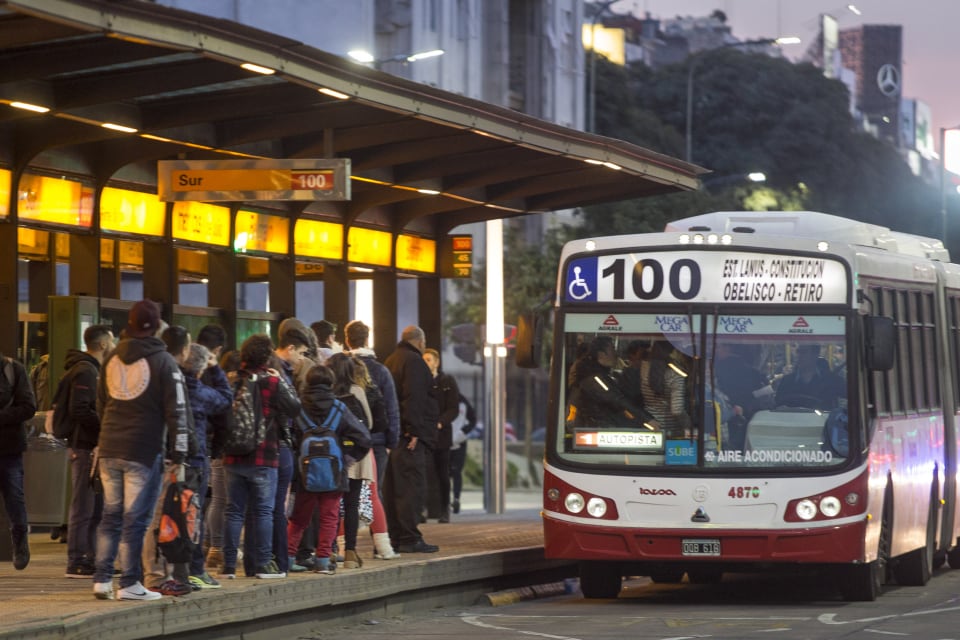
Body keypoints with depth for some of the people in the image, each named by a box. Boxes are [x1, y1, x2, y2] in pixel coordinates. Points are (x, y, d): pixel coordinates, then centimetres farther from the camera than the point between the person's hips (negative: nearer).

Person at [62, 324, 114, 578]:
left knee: (95, 506, 13)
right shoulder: (85, 371, -14)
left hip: (91, 446, 10)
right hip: (86, 447, -10)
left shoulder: (91, 370, 19)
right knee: (84, 506, -7)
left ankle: (90, 558, 18)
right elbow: (79, 411, -22)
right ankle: (77, 562, -5)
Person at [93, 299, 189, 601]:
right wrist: (178, 451, -5)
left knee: (111, 516, 12)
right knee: (135, 518, -2)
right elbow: (176, 410, -8)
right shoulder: (163, 361, -6)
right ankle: (129, 583, -1)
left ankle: (102, 579, 11)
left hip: (110, 450, 5)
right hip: (144, 450, -5)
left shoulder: (112, 359, 10)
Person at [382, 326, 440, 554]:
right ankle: (410, 539, -12)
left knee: (392, 487, 10)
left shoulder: (391, 361, 20)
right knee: (410, 486, -10)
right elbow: (413, 397, -20)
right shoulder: (414, 361, -9)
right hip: (409, 436, -10)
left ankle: (395, 537, 13)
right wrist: (414, 430, -22)